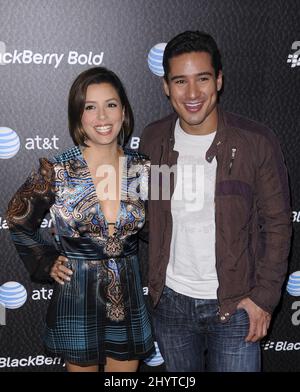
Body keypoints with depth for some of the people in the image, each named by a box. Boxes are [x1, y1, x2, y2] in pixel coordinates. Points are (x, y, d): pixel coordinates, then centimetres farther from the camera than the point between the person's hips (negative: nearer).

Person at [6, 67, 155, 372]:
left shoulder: (142, 169, -5)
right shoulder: (56, 171, -12)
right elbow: (19, 221, 4)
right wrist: (46, 263, -1)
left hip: (128, 298, 2)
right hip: (77, 298, -2)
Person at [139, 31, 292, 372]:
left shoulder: (257, 142, -14)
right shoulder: (153, 139, -4)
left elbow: (277, 225, -7)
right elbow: (145, 213, 6)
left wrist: (264, 296, -10)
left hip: (235, 305, -3)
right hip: (169, 301, 3)